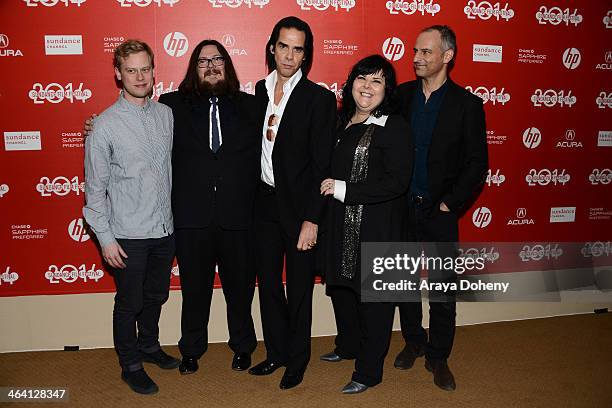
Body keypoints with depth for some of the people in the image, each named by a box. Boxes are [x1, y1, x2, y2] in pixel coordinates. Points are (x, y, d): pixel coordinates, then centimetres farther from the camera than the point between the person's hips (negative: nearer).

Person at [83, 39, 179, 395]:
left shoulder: (167, 114, 2)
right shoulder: (105, 125, -11)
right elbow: (96, 188, -7)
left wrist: (177, 217, 9)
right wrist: (105, 238, -9)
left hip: (165, 229, 4)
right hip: (129, 235, -4)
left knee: (156, 296, 21)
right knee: (130, 304, 11)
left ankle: (149, 345, 45)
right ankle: (131, 365, 31)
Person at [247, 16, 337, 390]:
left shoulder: (319, 99, -10)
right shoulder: (260, 90, 6)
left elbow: (322, 166, -12)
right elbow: (255, 145, 9)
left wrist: (311, 220, -16)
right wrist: (251, 200, 2)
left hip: (299, 205, -5)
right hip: (265, 202, 5)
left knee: (299, 288, 10)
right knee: (268, 282, 16)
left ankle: (298, 359, 30)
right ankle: (276, 353, 35)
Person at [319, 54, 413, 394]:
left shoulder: (394, 127, -12)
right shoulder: (342, 123, 9)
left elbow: (397, 181, -19)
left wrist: (345, 189, -19)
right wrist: (330, 188, 3)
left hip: (378, 226, -7)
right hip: (342, 223, 7)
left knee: (373, 296, 4)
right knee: (340, 286, 20)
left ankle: (368, 371, 21)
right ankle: (348, 345, 44)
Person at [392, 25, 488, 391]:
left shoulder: (467, 104, -5)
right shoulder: (402, 95, 3)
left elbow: (477, 163, -4)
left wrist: (450, 203, -9)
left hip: (439, 211, -2)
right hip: (401, 207, 3)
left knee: (444, 291, 5)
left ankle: (438, 357, 24)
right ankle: (414, 342, 35)